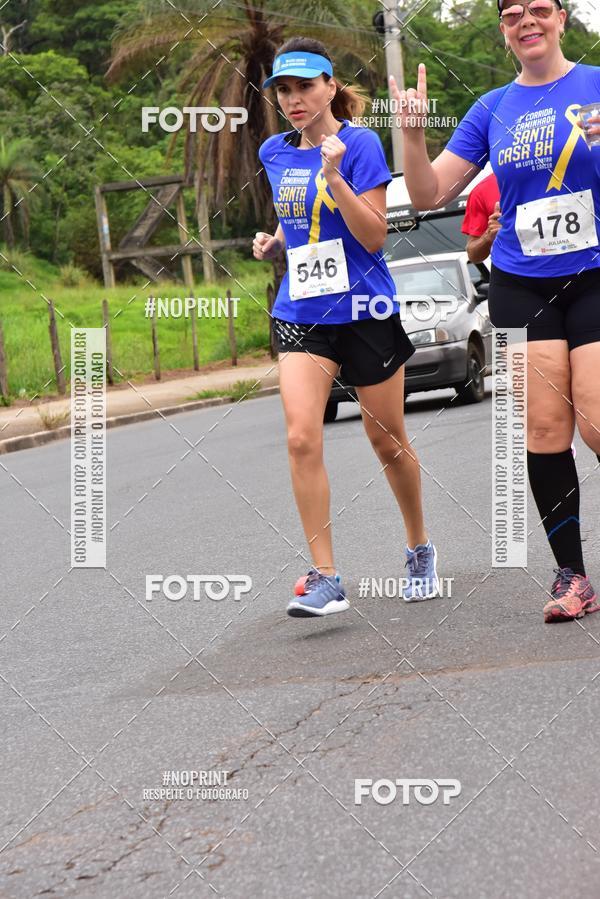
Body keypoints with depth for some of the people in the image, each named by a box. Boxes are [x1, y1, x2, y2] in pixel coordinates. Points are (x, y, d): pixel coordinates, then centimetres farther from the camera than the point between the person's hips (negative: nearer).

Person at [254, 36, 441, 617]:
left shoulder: (360, 144, -9)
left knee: (387, 441, 9)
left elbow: (373, 236, -15)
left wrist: (334, 175, -25)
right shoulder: (274, 154, 8)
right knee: (301, 438, -14)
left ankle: (420, 550, 32)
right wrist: (272, 242, 5)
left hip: (363, 311, -4)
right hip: (299, 313, 4)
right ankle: (324, 577, -11)